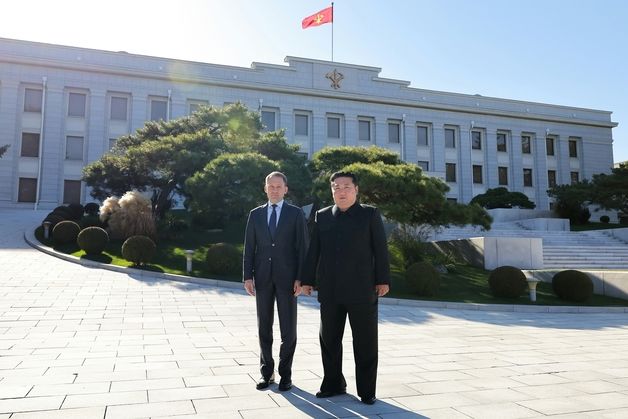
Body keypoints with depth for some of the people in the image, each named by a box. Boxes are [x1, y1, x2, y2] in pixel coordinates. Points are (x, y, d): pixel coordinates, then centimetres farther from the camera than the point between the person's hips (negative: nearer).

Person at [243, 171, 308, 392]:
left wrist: (300, 278, -10)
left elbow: (303, 247, -2)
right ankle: (266, 372, 21)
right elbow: (249, 248, 7)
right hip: (262, 277, 3)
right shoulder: (255, 214, 9)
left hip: (287, 277, -2)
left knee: (288, 328, 2)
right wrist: (247, 276, -1)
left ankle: (285, 374, 16)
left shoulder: (296, 213, 2)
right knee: (264, 327, 9)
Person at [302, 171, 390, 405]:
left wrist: (383, 280, -6)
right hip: (329, 291, 3)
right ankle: (333, 384, 26)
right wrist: (308, 280, 6)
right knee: (329, 339, 11)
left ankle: (366, 390, 16)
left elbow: (380, 249, 0)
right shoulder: (322, 216, 11)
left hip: (362, 289, -3)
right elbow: (314, 250, 9)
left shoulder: (370, 214, 3)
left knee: (365, 342, 4)